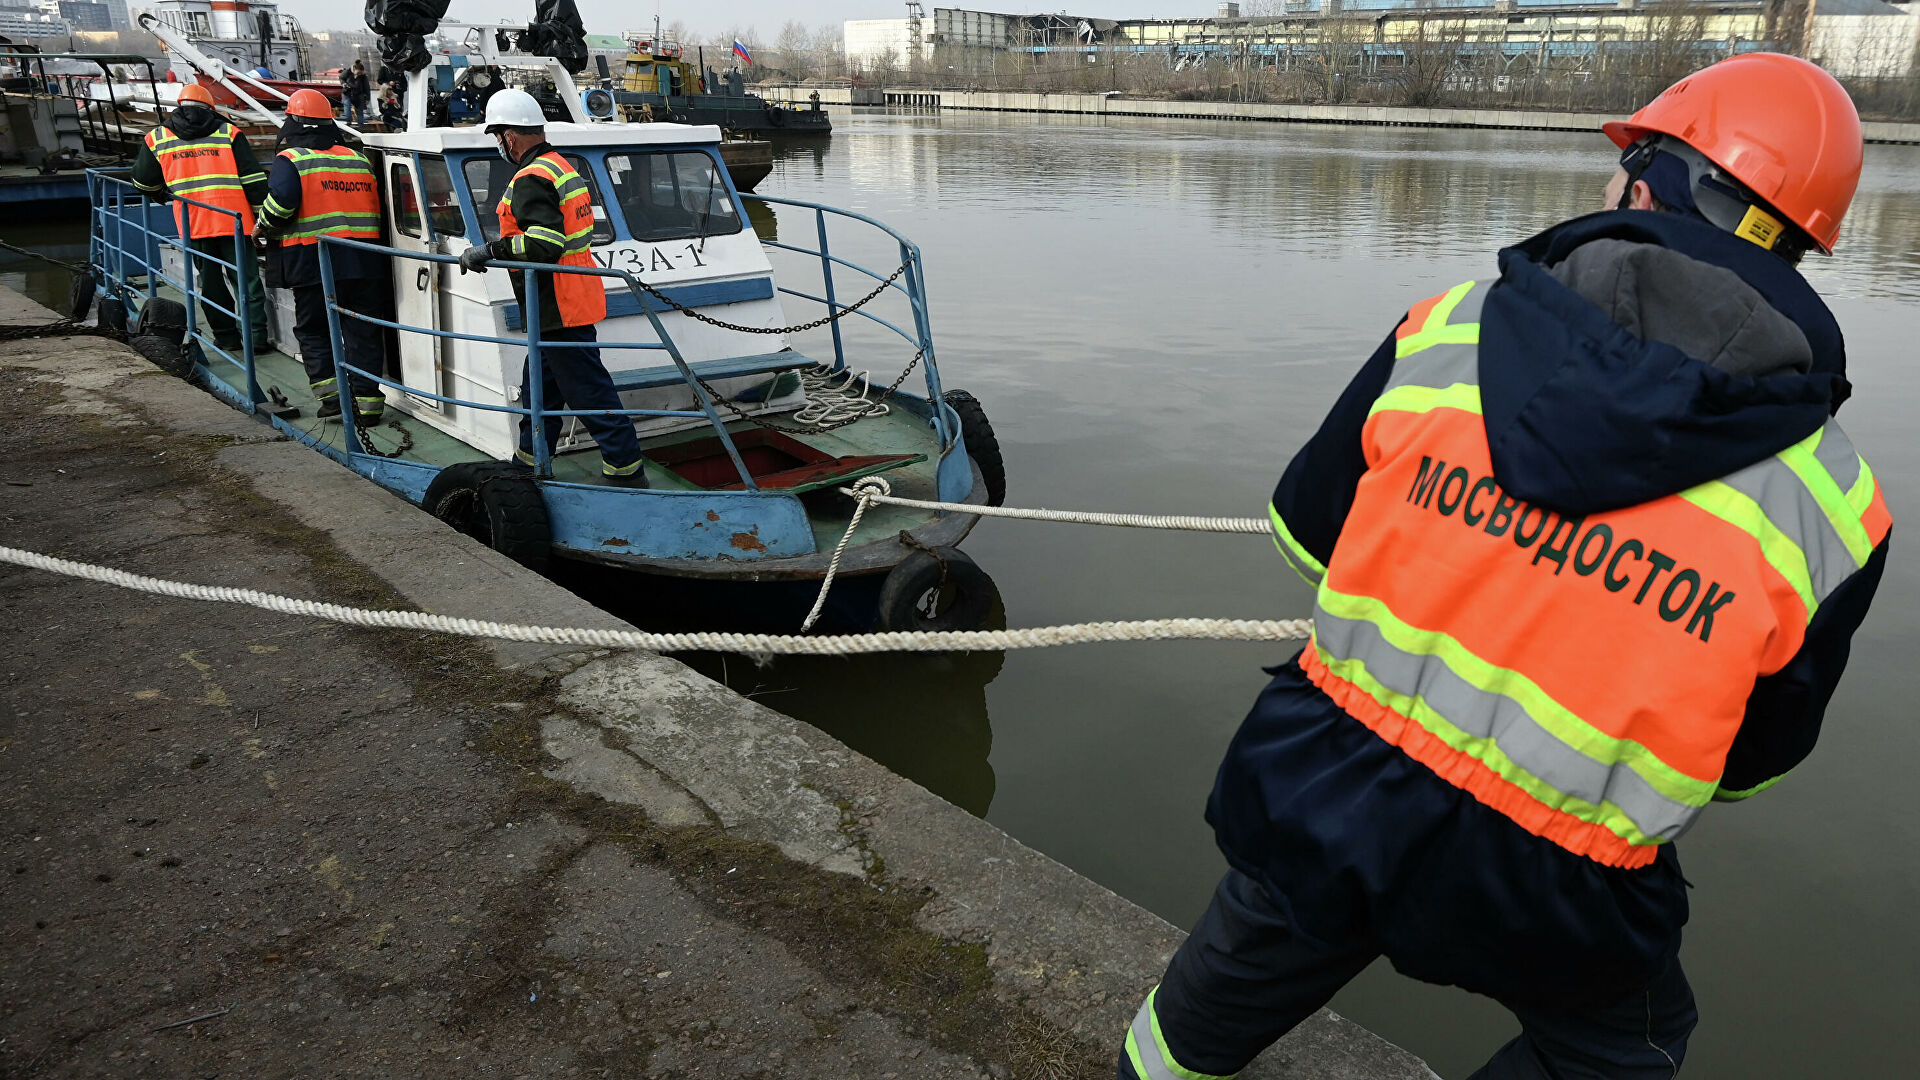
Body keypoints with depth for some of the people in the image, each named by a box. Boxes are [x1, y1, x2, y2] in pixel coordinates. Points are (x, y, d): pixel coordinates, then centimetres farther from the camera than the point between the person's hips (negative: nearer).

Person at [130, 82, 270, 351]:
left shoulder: (158, 138, 13)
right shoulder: (228, 133, 6)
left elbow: (144, 181, 23)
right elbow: (253, 179, 0)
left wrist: (161, 195, 43)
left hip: (191, 224, 2)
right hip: (233, 219, -2)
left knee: (210, 282, 11)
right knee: (246, 279, 1)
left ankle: (226, 337, 12)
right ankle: (257, 336, -4)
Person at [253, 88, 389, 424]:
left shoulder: (290, 160, -1)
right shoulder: (358, 160, 15)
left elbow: (279, 204, -13)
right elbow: (378, 206, 17)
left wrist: (264, 230, 4)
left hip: (314, 261, -4)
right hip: (365, 260, 4)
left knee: (313, 331, 11)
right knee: (363, 332, 7)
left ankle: (331, 393, 0)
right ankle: (367, 399, 3)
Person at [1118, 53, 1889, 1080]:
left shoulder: (1449, 328, -11)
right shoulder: (1832, 506, -11)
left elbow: (1307, 534, 0)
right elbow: (1749, 756, 1)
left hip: (1316, 794, 2)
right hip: (1534, 890, -1)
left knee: (1265, 932, 32)